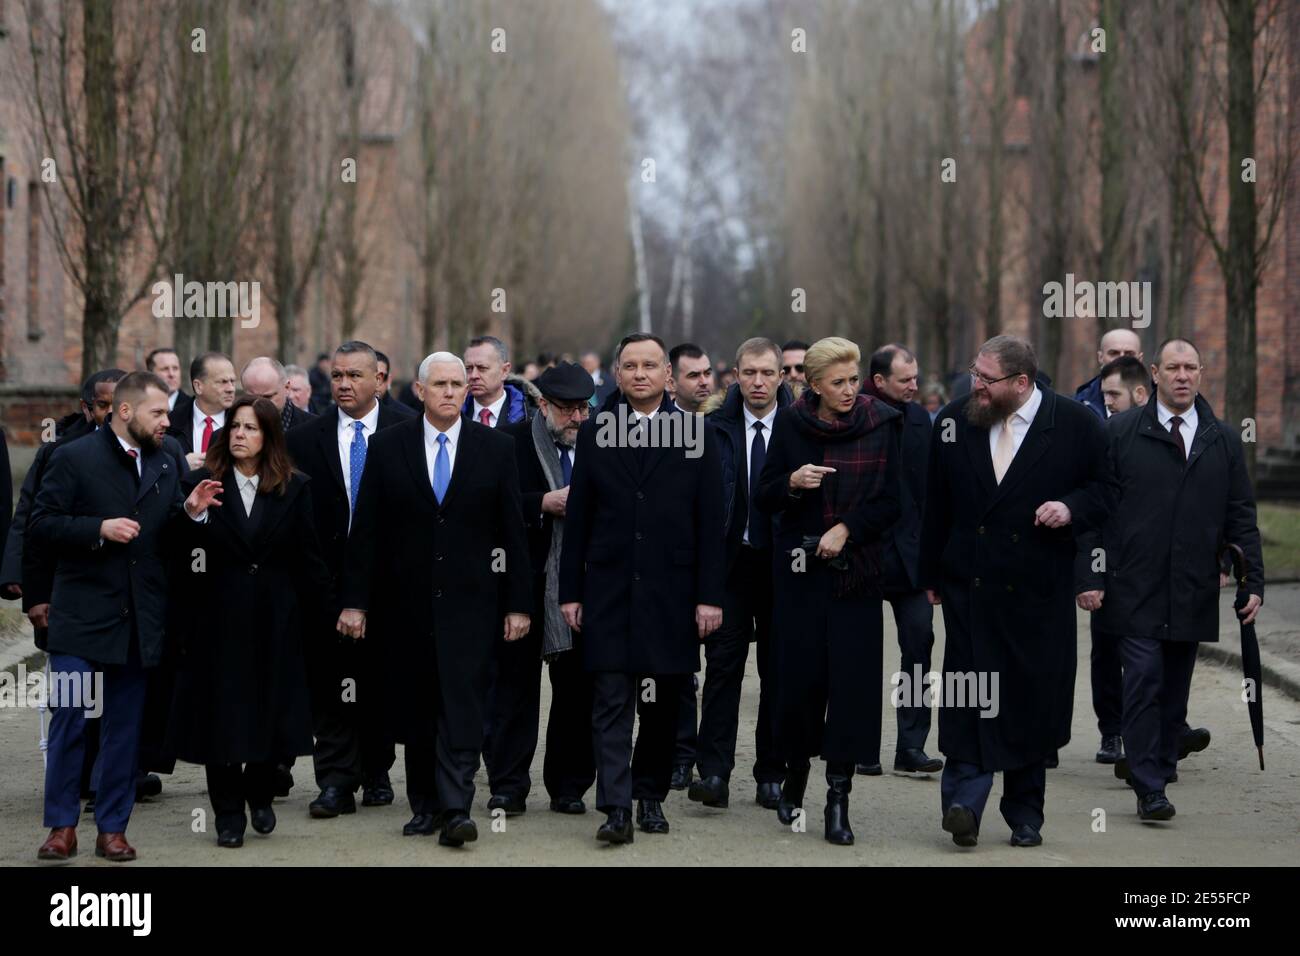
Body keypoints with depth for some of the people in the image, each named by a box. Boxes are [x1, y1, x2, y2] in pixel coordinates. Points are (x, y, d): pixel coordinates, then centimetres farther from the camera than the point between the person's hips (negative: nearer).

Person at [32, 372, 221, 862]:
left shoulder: (165, 464, 11)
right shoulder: (74, 458, -4)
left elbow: (168, 538, 14)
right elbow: (41, 527, -9)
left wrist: (189, 511, -6)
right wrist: (99, 528, -19)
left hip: (138, 620, 4)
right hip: (82, 616, -4)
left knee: (124, 726, 8)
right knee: (69, 720, -2)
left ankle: (112, 827, 15)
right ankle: (62, 826, 7)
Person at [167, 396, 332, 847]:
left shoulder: (294, 488, 3)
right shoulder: (201, 483, 0)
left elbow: (307, 556, 2)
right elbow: (183, 555, -2)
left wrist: (318, 609, -1)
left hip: (275, 620, 1)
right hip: (218, 617, -1)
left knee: (271, 708, 7)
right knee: (221, 713, 2)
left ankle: (260, 795, 28)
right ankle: (228, 814, 11)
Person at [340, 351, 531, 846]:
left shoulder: (496, 448, 3)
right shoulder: (388, 446, 3)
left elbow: (513, 530, 4)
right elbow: (366, 529, 3)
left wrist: (518, 604, 0)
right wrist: (355, 600, -1)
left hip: (469, 601, -1)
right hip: (405, 601, 1)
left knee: (462, 706, -10)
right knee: (414, 710, 7)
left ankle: (456, 809, -13)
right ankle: (424, 805, 17)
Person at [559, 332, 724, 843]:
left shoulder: (694, 433, 1)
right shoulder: (595, 432, 4)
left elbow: (710, 522, 0)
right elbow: (578, 518, 5)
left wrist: (709, 595, -5)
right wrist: (570, 591, 2)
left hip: (671, 592, 0)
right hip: (609, 591, 0)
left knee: (662, 705, 8)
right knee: (611, 701, -6)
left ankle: (650, 796, 21)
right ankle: (616, 806, -9)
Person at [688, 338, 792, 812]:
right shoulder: (715, 429, 3)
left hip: (782, 563, 0)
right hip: (730, 560, 0)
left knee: (778, 670, 6)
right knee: (723, 664, -5)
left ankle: (771, 775, 14)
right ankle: (714, 772, -6)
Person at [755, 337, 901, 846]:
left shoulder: (882, 425, -1)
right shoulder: (790, 424, 3)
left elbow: (893, 499, 0)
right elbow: (764, 497, 6)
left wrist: (847, 528, -13)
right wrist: (792, 483, -15)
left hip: (857, 570, -1)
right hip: (799, 570, 1)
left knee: (851, 678, -5)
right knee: (800, 674, 1)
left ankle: (838, 796, -1)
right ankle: (796, 770, 25)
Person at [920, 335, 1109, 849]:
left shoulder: (1076, 424, -4)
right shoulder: (954, 421, 4)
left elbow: (1105, 490, 5)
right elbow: (936, 506, 11)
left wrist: (1072, 508, -16)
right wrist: (931, 575, 12)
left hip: (1041, 589, -1)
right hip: (969, 586, 1)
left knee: (1034, 697, 6)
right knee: (970, 691, -10)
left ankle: (1025, 814, 18)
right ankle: (964, 800, -13)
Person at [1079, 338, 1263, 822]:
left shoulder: (1224, 440, 10)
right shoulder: (1121, 432, 2)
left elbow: (1241, 517, 11)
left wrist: (1253, 582, 4)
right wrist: (1091, 576, -5)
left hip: (1192, 593, 3)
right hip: (1135, 590, -3)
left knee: (1175, 690, 8)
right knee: (1144, 682, -10)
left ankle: (1161, 774, 19)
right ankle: (1149, 790, -9)